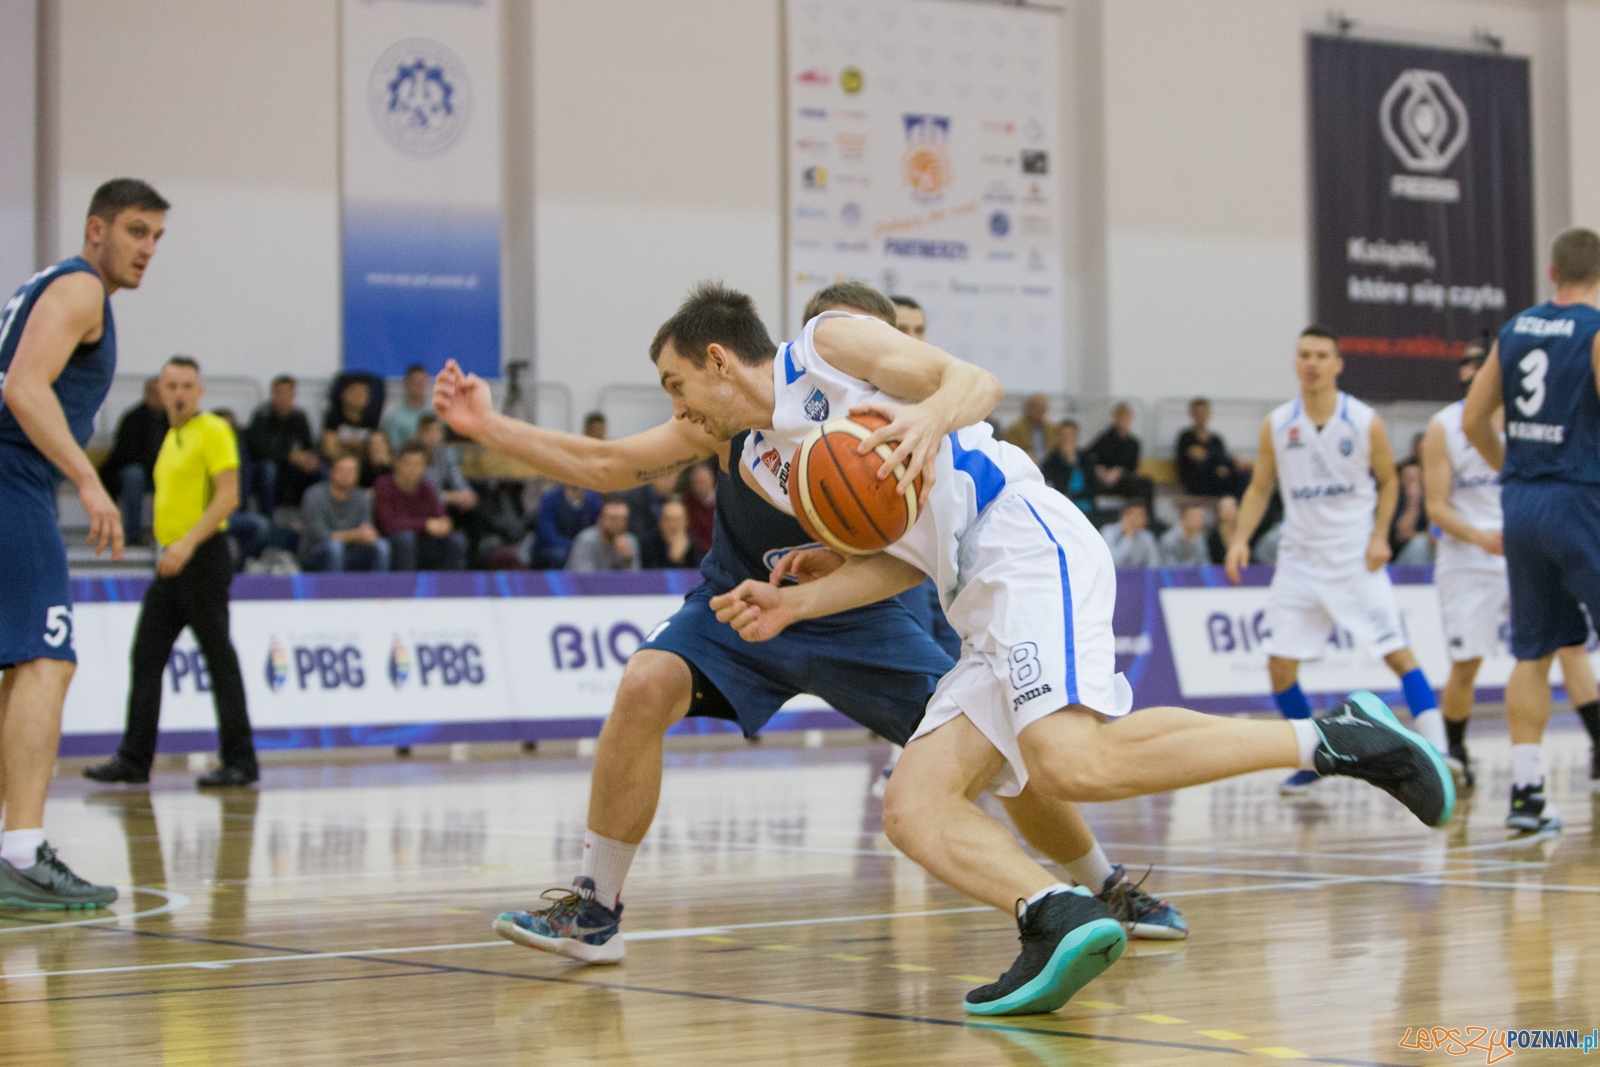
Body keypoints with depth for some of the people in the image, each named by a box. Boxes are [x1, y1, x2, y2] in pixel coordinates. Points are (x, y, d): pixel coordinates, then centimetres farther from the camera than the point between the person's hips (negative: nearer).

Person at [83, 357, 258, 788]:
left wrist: (188, 543, -24)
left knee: (219, 658, -5)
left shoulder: (213, 431, -8)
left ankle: (239, 761, 0)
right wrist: (171, 549, 18)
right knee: (147, 656, 5)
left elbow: (228, 495, -16)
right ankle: (134, 759, 8)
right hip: (171, 562, 8)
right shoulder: (172, 437, 18)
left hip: (202, 558, -8)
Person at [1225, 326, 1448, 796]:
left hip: (1356, 557, -3)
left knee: (1397, 651, -9)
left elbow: (1388, 481, 5)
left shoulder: (1365, 422, -7)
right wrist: (1241, 538, -7)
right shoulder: (1276, 425, -1)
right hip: (1300, 557, 3)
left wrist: (1379, 536, -7)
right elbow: (1260, 488, 7)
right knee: (1280, 663, -1)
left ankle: (1435, 752, -7)